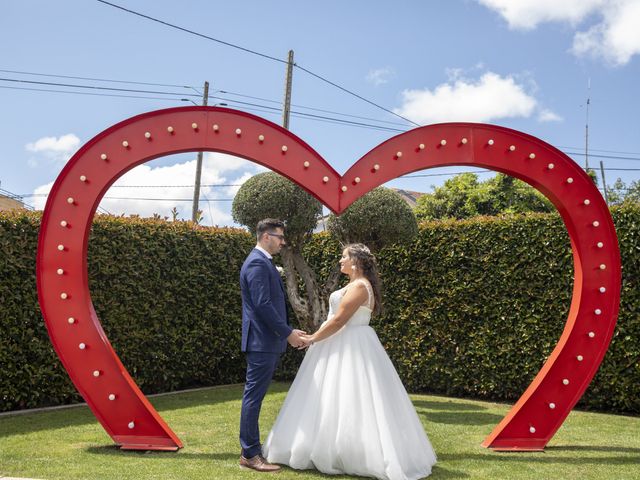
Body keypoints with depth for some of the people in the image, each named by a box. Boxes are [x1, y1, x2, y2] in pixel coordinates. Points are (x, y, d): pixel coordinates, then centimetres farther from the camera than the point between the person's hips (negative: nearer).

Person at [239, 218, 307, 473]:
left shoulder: (264, 262, 18)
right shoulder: (257, 263, -15)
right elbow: (263, 304, -21)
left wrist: (288, 330, 16)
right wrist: (287, 332, -16)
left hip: (268, 341, 10)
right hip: (262, 342, -10)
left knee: (255, 395, 13)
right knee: (254, 396, -5)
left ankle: (252, 447, 21)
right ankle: (249, 454, 1)